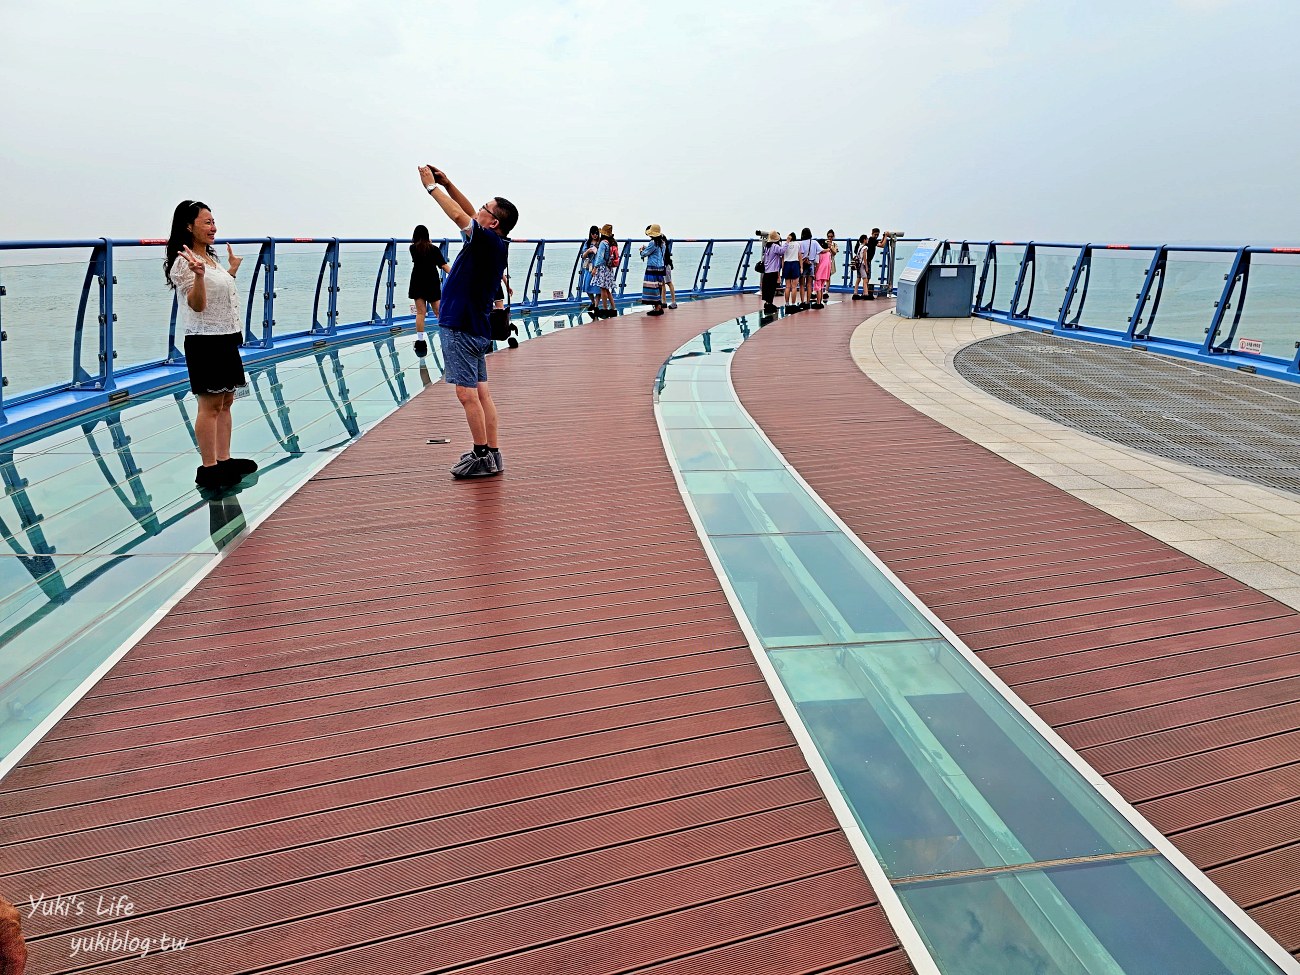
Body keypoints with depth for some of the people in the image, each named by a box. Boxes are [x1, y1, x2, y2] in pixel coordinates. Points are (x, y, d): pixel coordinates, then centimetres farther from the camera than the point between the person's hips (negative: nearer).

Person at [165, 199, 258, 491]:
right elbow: (197, 305, -19)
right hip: (205, 341, -9)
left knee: (225, 401, 11)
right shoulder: (185, 262, -13)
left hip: (226, 338, 9)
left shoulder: (210, 258, 15)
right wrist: (199, 275, -33)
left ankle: (224, 460, 18)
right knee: (210, 405, -5)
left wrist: (232, 269, 27)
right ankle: (208, 468, 1)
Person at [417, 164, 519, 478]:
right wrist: (447, 184, 17)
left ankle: (481, 458, -2)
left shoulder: (489, 242, -15)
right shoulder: (494, 244, 11)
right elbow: (469, 213, 23)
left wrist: (432, 187, -7)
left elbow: (460, 216, -21)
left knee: (467, 394, -7)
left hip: (463, 329, -10)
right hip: (474, 327, 10)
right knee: (480, 393, 10)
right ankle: (492, 455, 14)